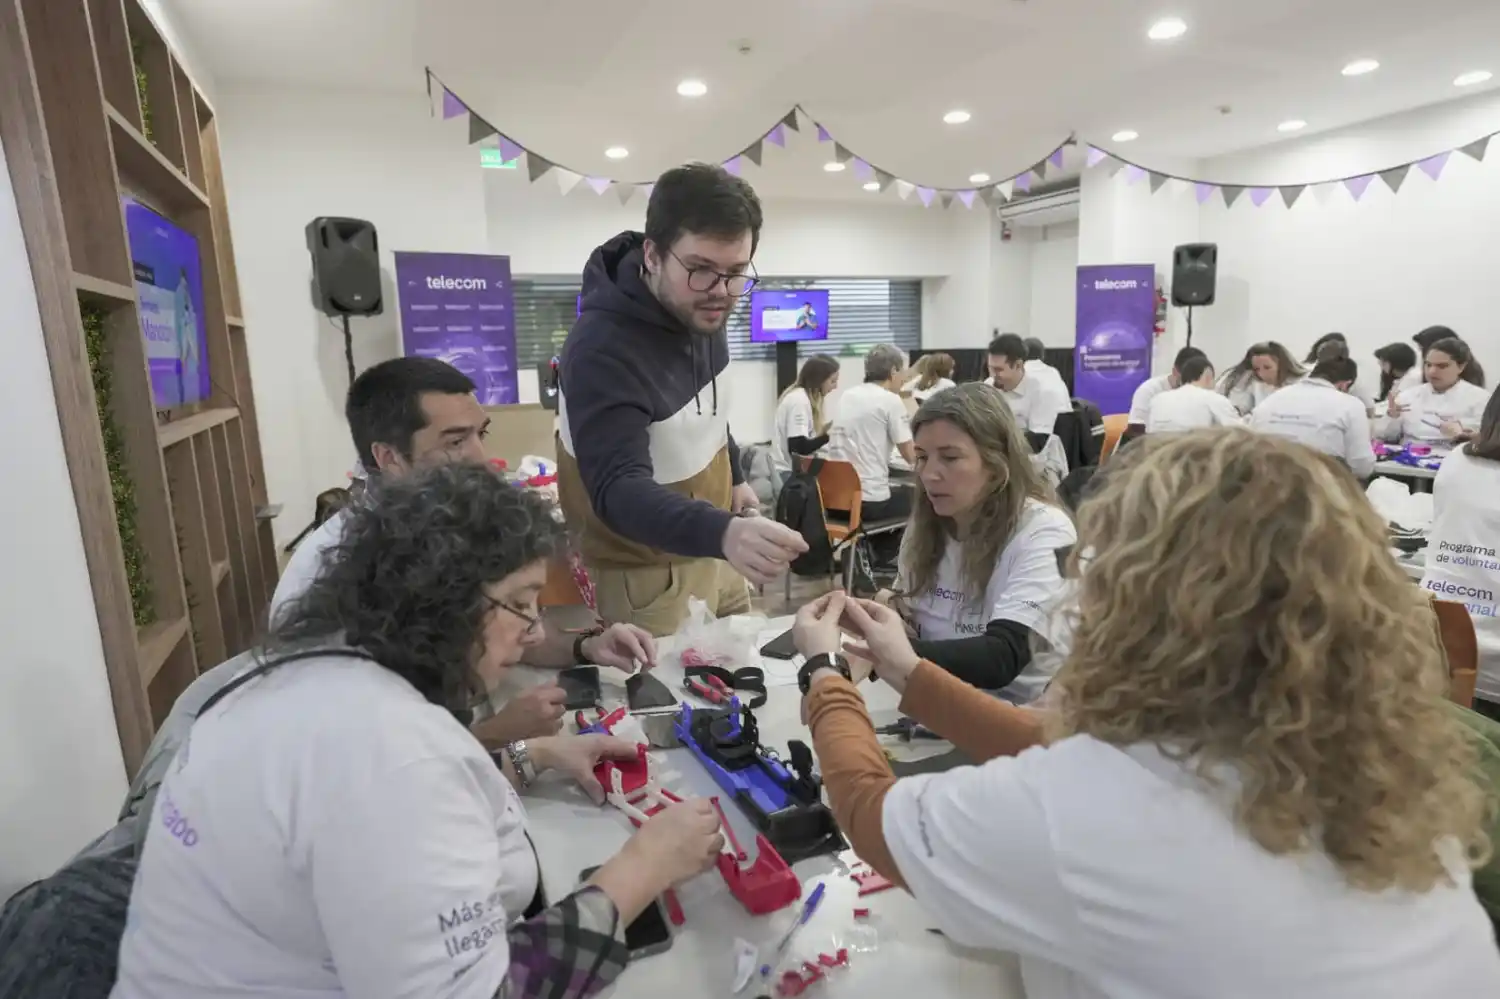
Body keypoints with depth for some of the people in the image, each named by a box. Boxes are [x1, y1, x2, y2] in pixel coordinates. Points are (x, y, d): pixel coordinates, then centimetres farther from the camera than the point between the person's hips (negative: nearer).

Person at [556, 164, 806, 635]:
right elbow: (617, 488, -41)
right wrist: (723, 532, -56)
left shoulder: (699, 309, -6)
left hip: (710, 546, 8)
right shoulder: (602, 350, -31)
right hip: (650, 574, -7)